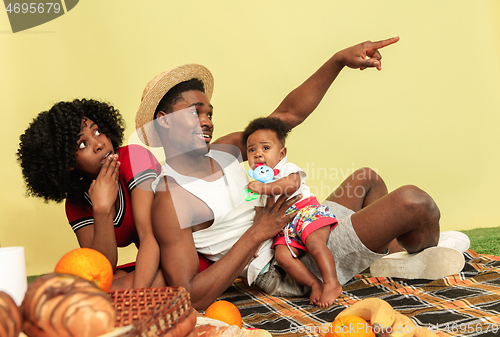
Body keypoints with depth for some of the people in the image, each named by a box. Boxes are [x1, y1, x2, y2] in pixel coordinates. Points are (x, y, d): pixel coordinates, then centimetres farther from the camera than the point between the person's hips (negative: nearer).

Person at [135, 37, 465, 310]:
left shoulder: (224, 151, 5)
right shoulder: (170, 201, -19)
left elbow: (288, 113, 8)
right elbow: (188, 298, -26)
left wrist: (339, 60, -3)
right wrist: (256, 233, -23)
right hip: (286, 271, -10)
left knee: (367, 177, 28)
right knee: (413, 201, -18)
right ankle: (427, 261, 18)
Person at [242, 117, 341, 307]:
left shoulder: (287, 169, 3)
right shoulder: (257, 185, 22)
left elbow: (292, 184, -21)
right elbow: (259, 216, 20)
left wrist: (264, 188, -26)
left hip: (307, 211, -5)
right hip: (284, 229, 5)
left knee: (315, 243, -31)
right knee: (281, 255, -22)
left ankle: (331, 283, -27)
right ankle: (315, 284, -20)